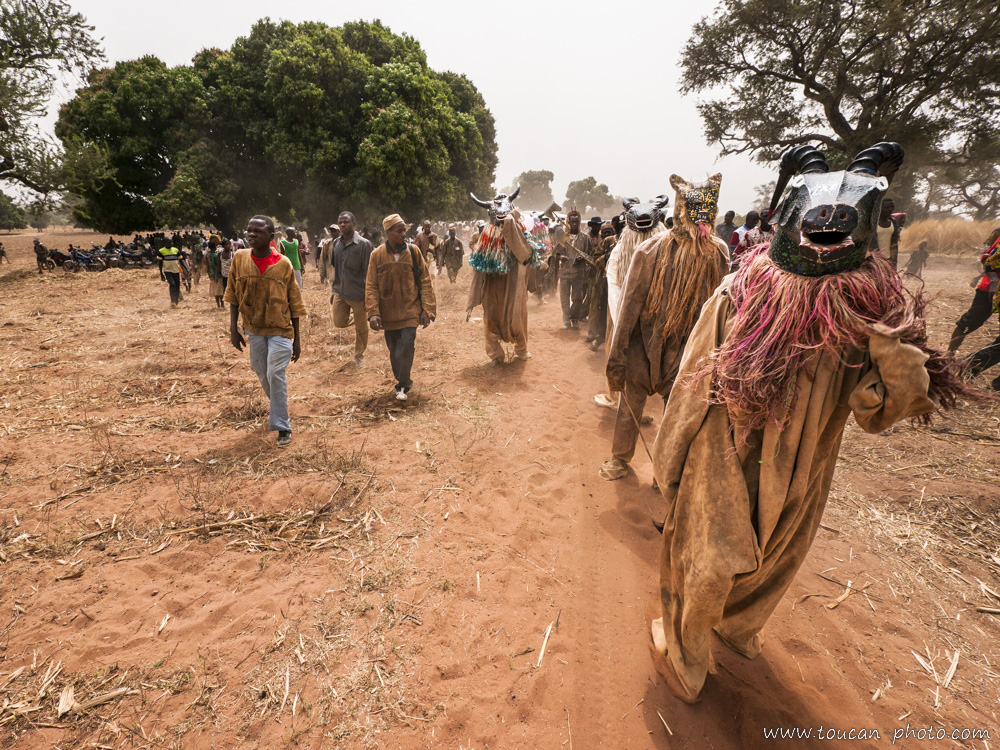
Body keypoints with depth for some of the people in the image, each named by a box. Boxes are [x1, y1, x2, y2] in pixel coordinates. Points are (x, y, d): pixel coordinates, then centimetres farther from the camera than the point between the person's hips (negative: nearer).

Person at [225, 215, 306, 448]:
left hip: (280, 330, -4)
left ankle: (282, 426, 0)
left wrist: (296, 338, -3)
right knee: (262, 374, 16)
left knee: (275, 375, -12)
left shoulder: (283, 264, -10)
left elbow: (294, 303, -4)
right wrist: (233, 328, 0)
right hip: (253, 330, 4)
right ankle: (277, 407, 44)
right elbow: (233, 297, 5)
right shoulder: (239, 259, -3)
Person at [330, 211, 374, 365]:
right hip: (340, 293, 5)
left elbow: (368, 271, -11)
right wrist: (333, 290, 14)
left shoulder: (363, 244, -11)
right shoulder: (336, 243, 6)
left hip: (358, 294, -4)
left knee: (361, 328, 7)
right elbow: (334, 268, 15)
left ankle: (359, 356, 26)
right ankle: (353, 317, 37)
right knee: (339, 322, 4)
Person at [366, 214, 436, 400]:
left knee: (405, 349, -11)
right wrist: (373, 312, -11)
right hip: (388, 313, 2)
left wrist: (427, 309, -6)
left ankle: (402, 386, 9)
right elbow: (371, 286, -1)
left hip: (410, 311, -1)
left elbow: (425, 282, 1)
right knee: (394, 352, 12)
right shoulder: (377, 255, -2)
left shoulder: (414, 252, -2)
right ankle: (403, 382, 34)